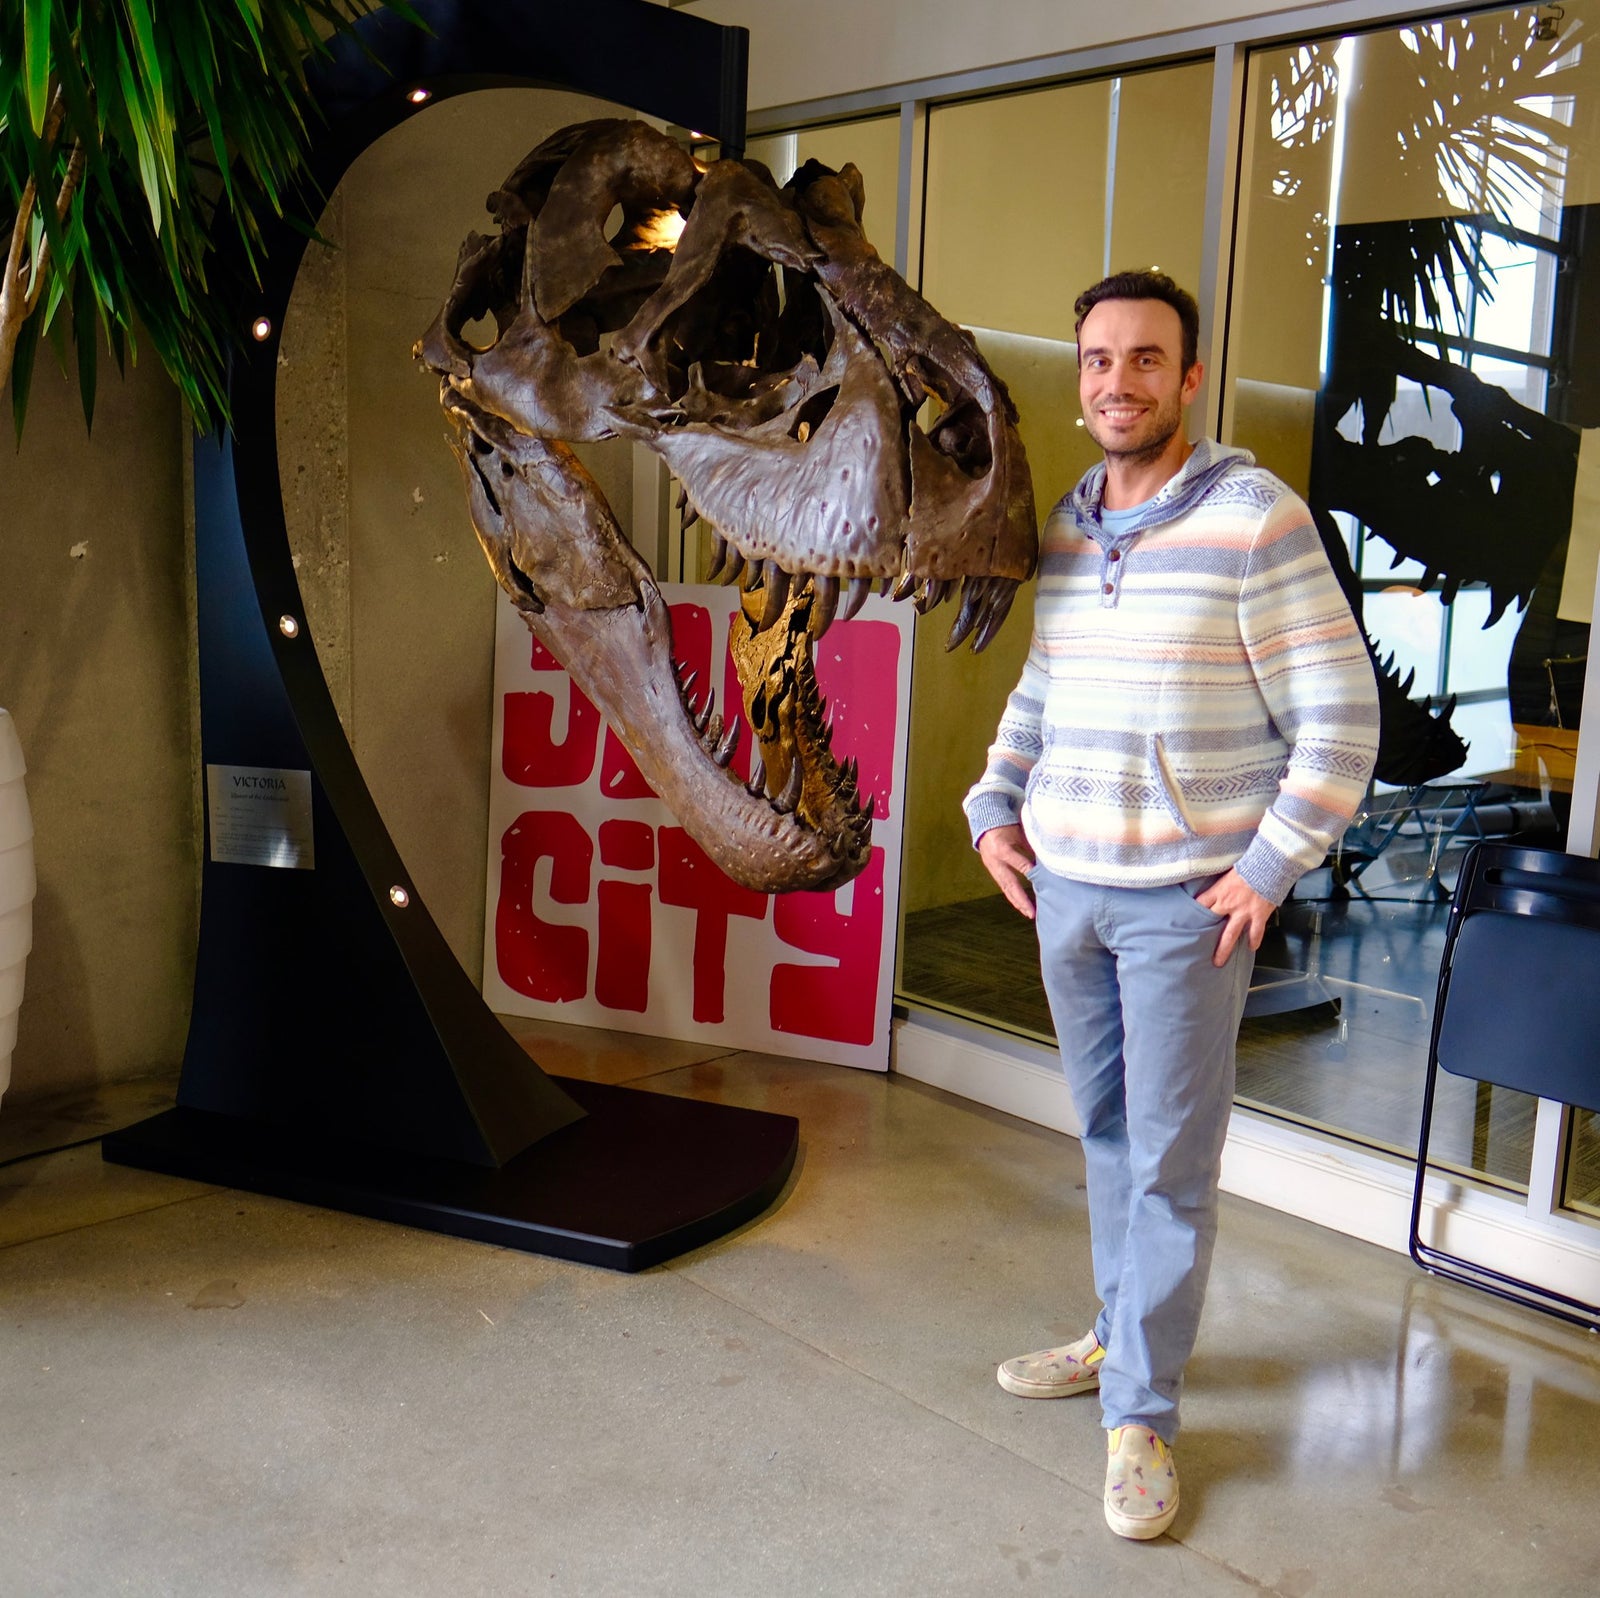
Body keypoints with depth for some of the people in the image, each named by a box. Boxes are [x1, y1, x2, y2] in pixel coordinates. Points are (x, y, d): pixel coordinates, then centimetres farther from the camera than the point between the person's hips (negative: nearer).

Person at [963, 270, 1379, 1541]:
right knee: (1106, 1135, 18)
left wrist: (1271, 866, -14)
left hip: (1184, 901, -6)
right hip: (1064, 887, 6)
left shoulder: (1257, 518, -11)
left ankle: (1142, 1410, 15)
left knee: (1169, 1162, 2)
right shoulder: (1064, 526, 9)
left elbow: (1342, 716, -11)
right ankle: (1124, 1333, 36)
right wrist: (995, 812, 9)